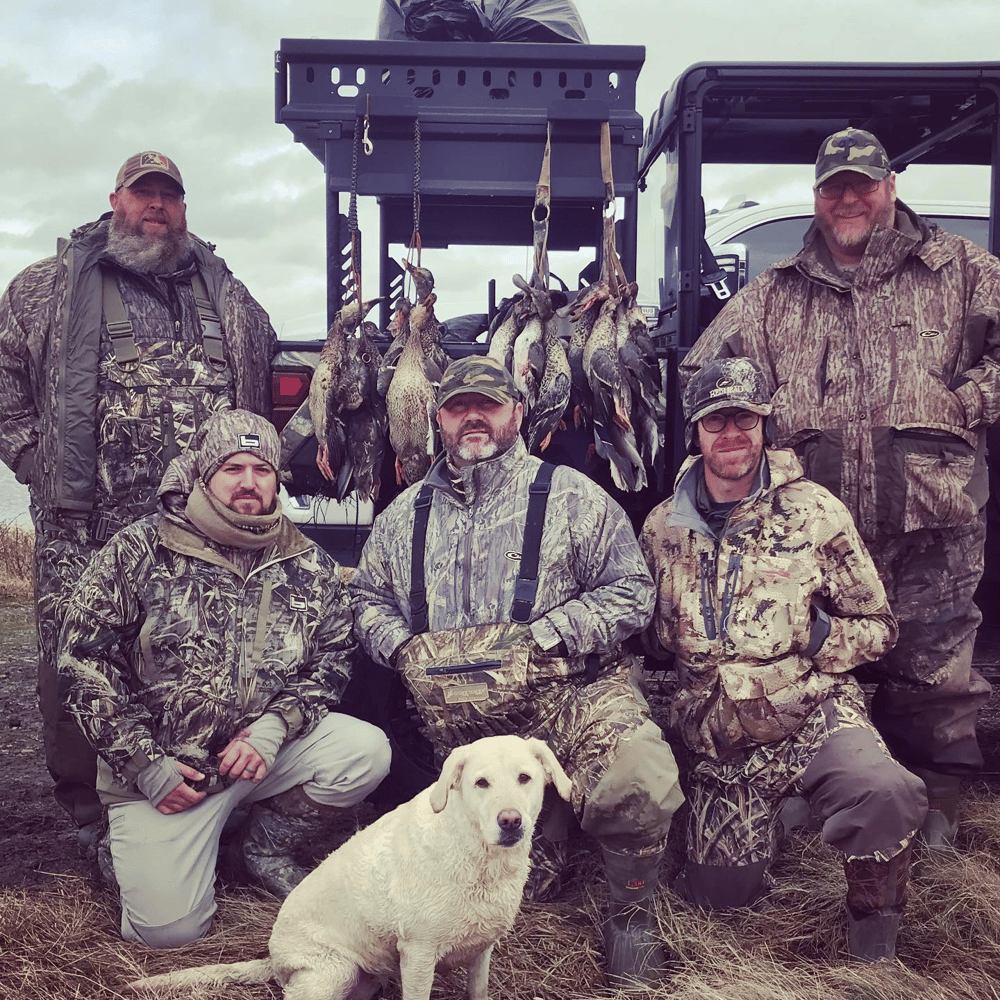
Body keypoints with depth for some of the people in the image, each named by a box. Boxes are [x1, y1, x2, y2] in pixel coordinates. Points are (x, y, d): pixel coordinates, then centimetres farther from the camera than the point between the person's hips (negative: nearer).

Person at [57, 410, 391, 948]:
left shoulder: (308, 566, 2)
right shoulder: (138, 551, -7)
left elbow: (333, 660, 4)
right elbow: (83, 662, -7)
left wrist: (272, 730, -15)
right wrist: (145, 765, -12)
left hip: (266, 747, 3)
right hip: (163, 768, -3)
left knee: (367, 750, -21)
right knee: (169, 926, -15)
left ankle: (266, 848, 6)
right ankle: (131, 843, 20)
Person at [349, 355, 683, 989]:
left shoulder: (570, 497, 4)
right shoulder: (407, 514, 16)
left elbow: (630, 591, -1)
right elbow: (369, 597, 24)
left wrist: (543, 637, -13)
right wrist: (402, 645, 2)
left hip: (568, 689, -3)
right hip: (459, 713, 4)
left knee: (639, 776, -31)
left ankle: (631, 911, -5)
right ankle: (542, 840, 26)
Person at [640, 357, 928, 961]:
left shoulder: (815, 512, -3)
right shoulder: (663, 527, 6)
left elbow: (879, 627, 4)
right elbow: (652, 632, 22)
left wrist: (818, 636, -14)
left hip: (815, 714, -3)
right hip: (718, 739, 3)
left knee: (885, 795, -33)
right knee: (724, 894, 2)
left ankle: (875, 931, -2)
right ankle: (777, 816, 34)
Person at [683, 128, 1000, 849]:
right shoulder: (776, 292, 16)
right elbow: (703, 371, 16)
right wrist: (772, 416, 4)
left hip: (930, 519, -2)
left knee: (933, 668, 1)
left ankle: (939, 806, 17)